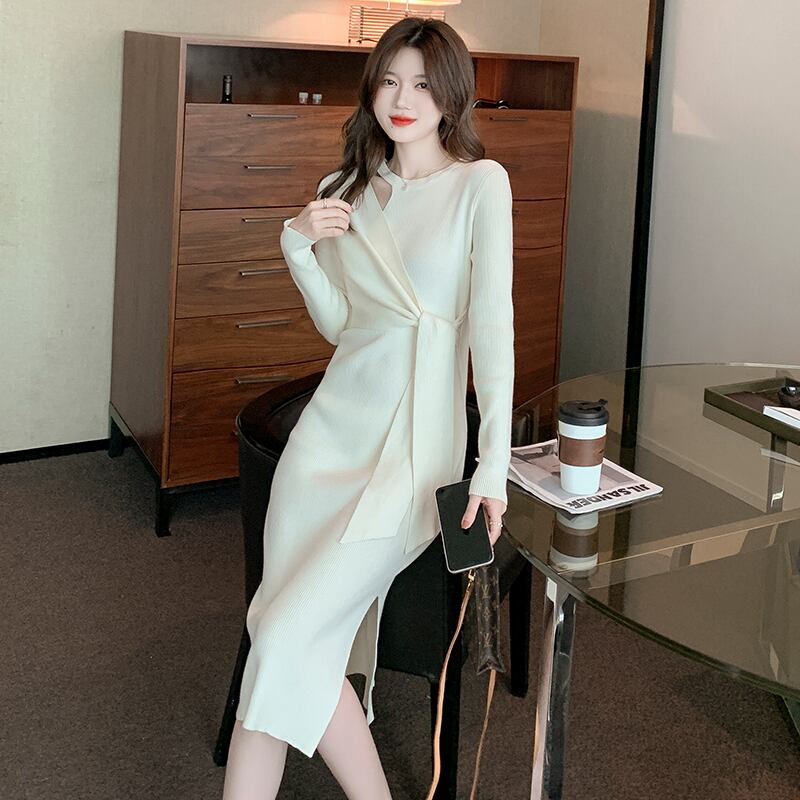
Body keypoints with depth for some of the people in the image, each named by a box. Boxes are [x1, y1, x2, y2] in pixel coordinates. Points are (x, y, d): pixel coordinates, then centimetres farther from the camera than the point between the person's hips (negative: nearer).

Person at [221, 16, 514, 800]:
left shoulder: (480, 183, -4)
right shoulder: (345, 190, 13)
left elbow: (492, 324, -10)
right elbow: (338, 323, 15)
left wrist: (493, 467, -16)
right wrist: (299, 243, -3)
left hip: (417, 445, -5)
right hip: (334, 424, 5)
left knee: (285, 638, -16)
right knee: (287, 638, -4)